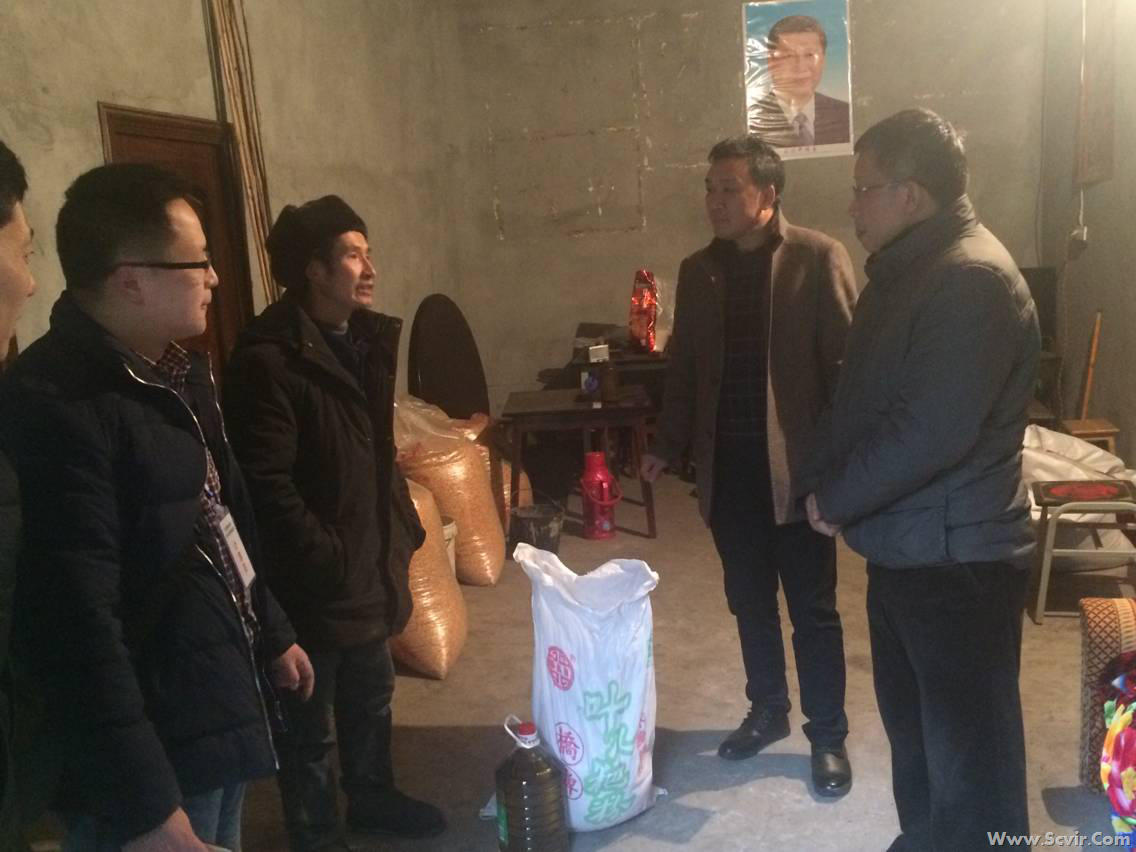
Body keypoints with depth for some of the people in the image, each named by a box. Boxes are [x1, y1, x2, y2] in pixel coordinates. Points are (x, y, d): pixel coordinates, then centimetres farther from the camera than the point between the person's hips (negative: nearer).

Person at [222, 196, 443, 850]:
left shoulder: (366, 338, 6)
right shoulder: (269, 359, -21)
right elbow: (269, 487, -23)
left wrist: (405, 528, 11)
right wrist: (331, 565, -19)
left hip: (373, 565, 8)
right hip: (315, 582, -8)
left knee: (371, 697, 25)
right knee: (310, 722, 12)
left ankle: (373, 799, 47)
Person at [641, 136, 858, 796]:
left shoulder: (819, 258, -7)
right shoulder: (697, 270, 8)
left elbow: (847, 361, -8)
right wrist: (669, 446, 11)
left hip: (794, 465, -4)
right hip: (727, 468, 5)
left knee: (813, 608, 7)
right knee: (749, 603, 16)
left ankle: (829, 736, 24)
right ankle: (768, 712, 36)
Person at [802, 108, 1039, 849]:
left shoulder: (972, 280, -20)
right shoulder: (905, 271, 13)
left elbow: (933, 431, -27)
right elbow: (860, 397, 17)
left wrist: (833, 495, -15)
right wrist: (826, 480, 2)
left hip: (957, 554, -10)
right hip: (905, 546, 10)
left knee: (968, 741, 5)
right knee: (912, 721, 23)